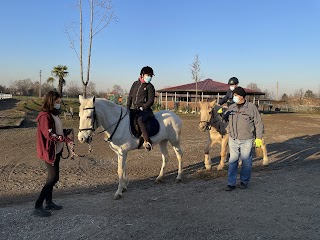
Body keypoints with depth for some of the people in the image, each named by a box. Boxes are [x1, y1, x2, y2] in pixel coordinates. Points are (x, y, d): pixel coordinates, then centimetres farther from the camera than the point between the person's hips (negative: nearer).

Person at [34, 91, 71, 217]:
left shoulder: (54, 114, 9)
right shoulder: (45, 116, -19)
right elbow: (49, 135, -26)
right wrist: (66, 139, -30)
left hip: (56, 150, 9)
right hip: (49, 151, -9)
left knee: (52, 177, 16)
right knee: (53, 178, -6)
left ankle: (49, 202, 29)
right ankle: (38, 206, 4)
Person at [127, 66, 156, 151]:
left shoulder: (150, 87, 0)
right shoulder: (135, 84, 15)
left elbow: (151, 101, -5)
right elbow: (130, 97, 17)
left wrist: (142, 108, -17)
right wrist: (127, 108, 7)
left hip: (145, 110, -7)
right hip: (135, 109, 7)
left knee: (140, 120, -34)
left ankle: (147, 141, -36)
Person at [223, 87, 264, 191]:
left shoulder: (251, 107, -4)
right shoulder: (231, 107, 6)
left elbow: (258, 123, -2)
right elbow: (224, 118, 16)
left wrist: (259, 137, -7)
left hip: (247, 140, -3)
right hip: (233, 139, 3)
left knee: (246, 161, 7)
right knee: (232, 161, 4)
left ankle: (244, 181, 25)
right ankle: (231, 183, 12)